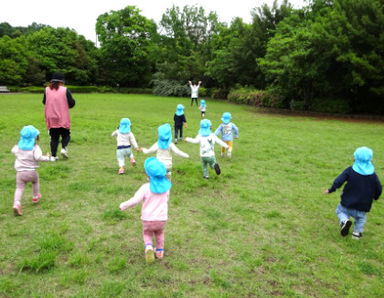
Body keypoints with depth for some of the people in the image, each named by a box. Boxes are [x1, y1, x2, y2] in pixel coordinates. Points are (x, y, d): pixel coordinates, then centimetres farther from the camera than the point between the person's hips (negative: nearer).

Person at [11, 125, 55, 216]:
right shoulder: (35, 147, -11)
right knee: (35, 181, 28)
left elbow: (13, 151, 25)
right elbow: (38, 157, -22)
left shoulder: (19, 147, 6)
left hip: (20, 172, 3)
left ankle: (16, 204, -20)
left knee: (19, 188, 2)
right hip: (31, 172, -2)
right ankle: (35, 197, 42)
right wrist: (48, 158, -10)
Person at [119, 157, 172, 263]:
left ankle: (148, 247, -4)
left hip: (148, 219, -2)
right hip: (162, 219, 3)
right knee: (159, 233, 32)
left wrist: (123, 205, -4)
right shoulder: (166, 187, -5)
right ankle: (160, 252, 38)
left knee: (147, 234, 24)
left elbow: (135, 200, -19)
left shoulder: (146, 187, -17)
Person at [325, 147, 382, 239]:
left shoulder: (350, 170, -11)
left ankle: (344, 221, -8)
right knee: (361, 218, 28)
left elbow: (338, 181, -16)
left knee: (340, 211, 20)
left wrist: (331, 190, -1)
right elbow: (378, 189, 3)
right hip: (363, 206, 2)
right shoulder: (373, 175, -4)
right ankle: (357, 232, 18)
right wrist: (375, 197, 24)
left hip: (347, 203, -2)